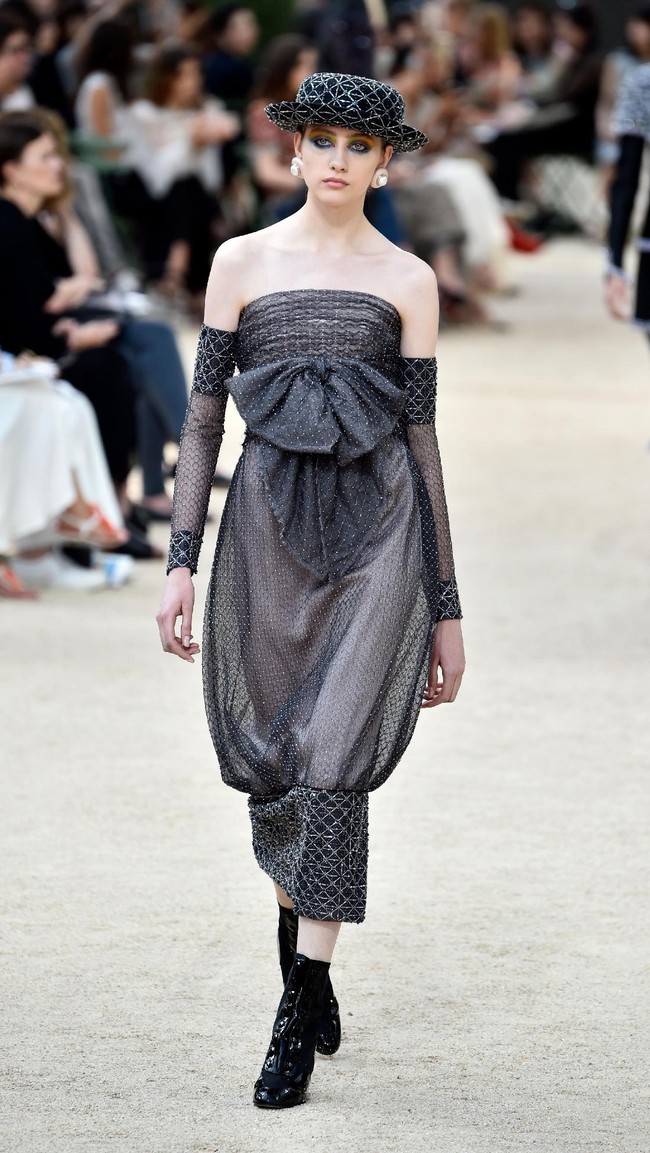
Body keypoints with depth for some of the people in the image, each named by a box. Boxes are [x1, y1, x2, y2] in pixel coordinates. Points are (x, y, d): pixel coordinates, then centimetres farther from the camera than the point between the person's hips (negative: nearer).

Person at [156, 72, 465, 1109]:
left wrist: (447, 610, 7)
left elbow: (422, 437, 8)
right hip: (269, 525, 2)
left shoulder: (408, 279, 6)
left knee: (333, 758, -12)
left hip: (377, 528, -2)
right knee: (274, 762, 6)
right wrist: (181, 561, -2)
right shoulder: (243, 262, 7)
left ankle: (300, 1019, -11)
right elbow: (204, 415, 7)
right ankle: (303, 950, 28)